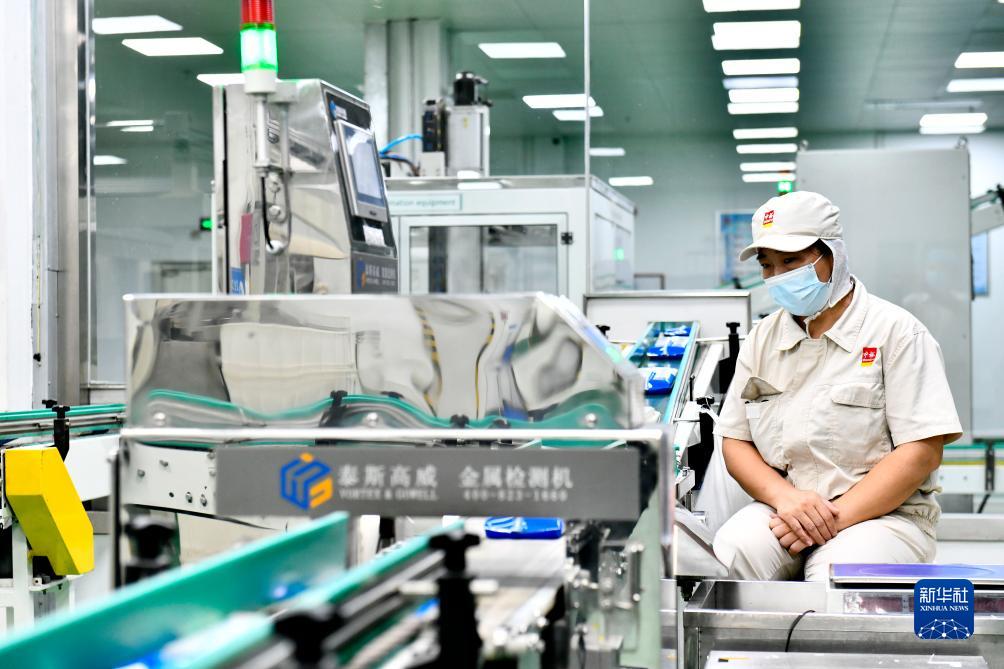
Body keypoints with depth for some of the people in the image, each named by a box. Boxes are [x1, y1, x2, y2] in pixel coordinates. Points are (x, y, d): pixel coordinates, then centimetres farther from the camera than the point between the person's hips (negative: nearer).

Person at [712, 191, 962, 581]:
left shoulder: (896, 332, -2)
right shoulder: (761, 340, 14)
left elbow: (923, 451, -9)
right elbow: (735, 441, 12)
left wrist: (837, 517, -18)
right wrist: (785, 497, -10)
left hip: (880, 514, -4)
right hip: (781, 508, 4)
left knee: (835, 579, -36)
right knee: (729, 556, -29)